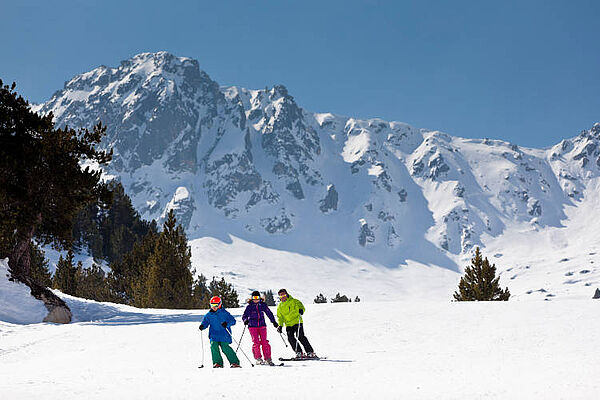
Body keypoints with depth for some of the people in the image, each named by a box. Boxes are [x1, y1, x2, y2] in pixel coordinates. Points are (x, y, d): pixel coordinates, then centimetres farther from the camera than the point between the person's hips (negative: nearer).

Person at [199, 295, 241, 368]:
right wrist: (202, 326, -12)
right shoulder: (209, 315, 10)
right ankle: (217, 362, -5)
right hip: (214, 334, 4)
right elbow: (205, 322, 12)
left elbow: (233, 320, -5)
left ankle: (235, 362, -5)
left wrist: (227, 323, -25)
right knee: (213, 346, -18)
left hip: (224, 335, -4)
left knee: (225, 348, -15)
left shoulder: (224, 313, -1)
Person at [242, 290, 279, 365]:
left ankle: (268, 359, -3)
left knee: (264, 342, -7)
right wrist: (245, 320, -25)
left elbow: (269, 313, 14)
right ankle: (258, 358, 0)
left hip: (262, 325, 1)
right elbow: (244, 316, -3)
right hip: (252, 326, -1)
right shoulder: (249, 307, 1)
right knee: (256, 342, -10)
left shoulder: (263, 305, 7)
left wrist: (274, 322, 13)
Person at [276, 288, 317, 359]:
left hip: (297, 322, -5)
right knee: (291, 338, -11)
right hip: (288, 325, 5)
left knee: (300, 337, -14)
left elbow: (300, 306, -6)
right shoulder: (280, 306, 14)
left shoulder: (293, 301, 2)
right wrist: (280, 325, 4)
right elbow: (280, 317, 17)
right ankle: (299, 353, -2)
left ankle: (310, 352, -8)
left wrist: (301, 310, -29)